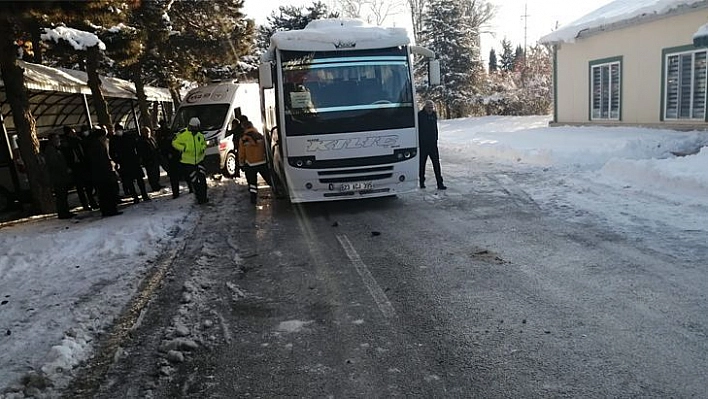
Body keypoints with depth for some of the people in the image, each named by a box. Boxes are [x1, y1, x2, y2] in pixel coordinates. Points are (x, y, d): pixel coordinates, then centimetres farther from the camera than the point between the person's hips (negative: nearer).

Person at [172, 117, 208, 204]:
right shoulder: (183, 134, -10)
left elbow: (204, 143, 21)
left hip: (199, 160, 3)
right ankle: (199, 197, 18)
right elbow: (174, 142, -3)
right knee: (194, 181, 4)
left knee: (202, 179, -5)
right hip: (187, 162, -3)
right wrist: (183, 148, -18)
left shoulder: (200, 135, 4)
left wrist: (203, 148, -1)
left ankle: (203, 197, 4)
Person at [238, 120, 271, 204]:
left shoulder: (243, 139, -8)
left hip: (250, 164, -1)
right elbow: (266, 149, 6)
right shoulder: (260, 136, -3)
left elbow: (241, 153, -2)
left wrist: (241, 164, 9)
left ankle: (253, 197, 9)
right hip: (262, 162, 1)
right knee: (269, 179, 13)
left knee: (252, 182, 11)